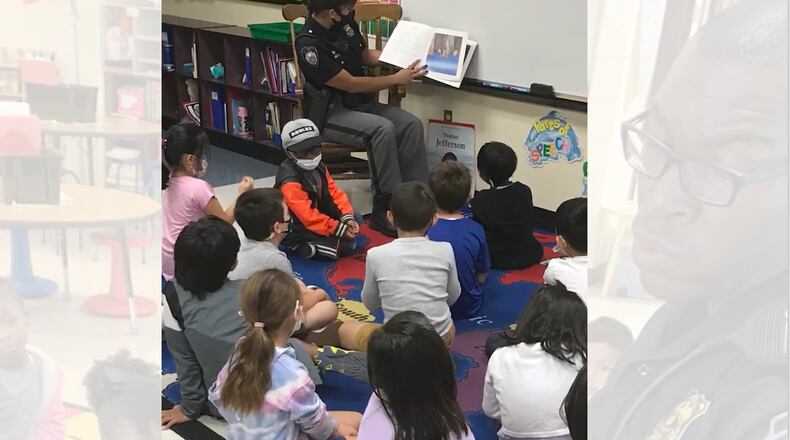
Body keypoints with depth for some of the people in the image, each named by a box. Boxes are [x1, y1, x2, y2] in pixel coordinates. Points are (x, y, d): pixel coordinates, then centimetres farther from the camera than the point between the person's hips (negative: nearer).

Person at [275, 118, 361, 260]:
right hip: (298, 230, -9)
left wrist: (347, 217, -15)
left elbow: (334, 192, 1)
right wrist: (338, 229, -28)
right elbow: (308, 216, -29)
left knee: (356, 219, 11)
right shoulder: (289, 181, -27)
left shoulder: (318, 166, 2)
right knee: (346, 246, -20)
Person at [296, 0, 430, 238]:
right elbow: (351, 84, -18)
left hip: (361, 103, 7)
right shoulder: (309, 45, -22)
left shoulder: (345, 22, 0)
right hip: (330, 113, -7)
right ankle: (384, 212, -26)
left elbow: (365, 55, 18)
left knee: (411, 124, -17)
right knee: (383, 128, -32)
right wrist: (396, 79, -12)